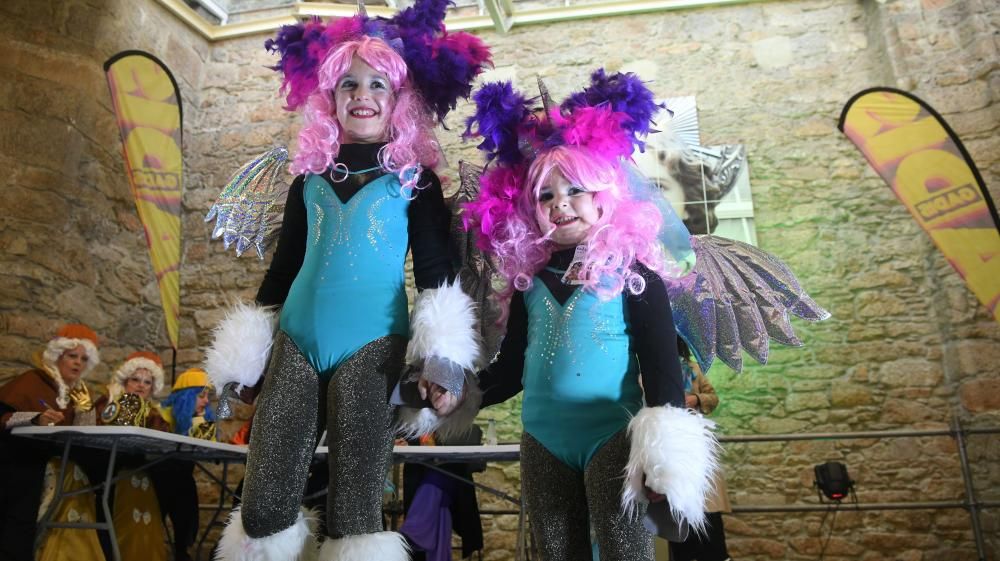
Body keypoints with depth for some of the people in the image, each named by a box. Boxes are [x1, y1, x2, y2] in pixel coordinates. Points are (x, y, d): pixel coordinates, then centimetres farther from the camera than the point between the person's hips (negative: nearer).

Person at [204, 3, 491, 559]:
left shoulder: (415, 178, 3)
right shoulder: (309, 176, 13)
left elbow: (437, 273, -2)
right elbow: (282, 267, 18)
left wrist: (442, 362, -12)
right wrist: (244, 354, 17)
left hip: (373, 346, -3)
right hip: (294, 344, 4)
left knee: (354, 507, 3)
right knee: (264, 506, 3)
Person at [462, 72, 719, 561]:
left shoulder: (632, 272, -6)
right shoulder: (529, 278, 7)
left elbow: (661, 365, -9)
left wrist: (664, 446, -16)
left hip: (613, 434, -4)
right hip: (542, 438, 5)